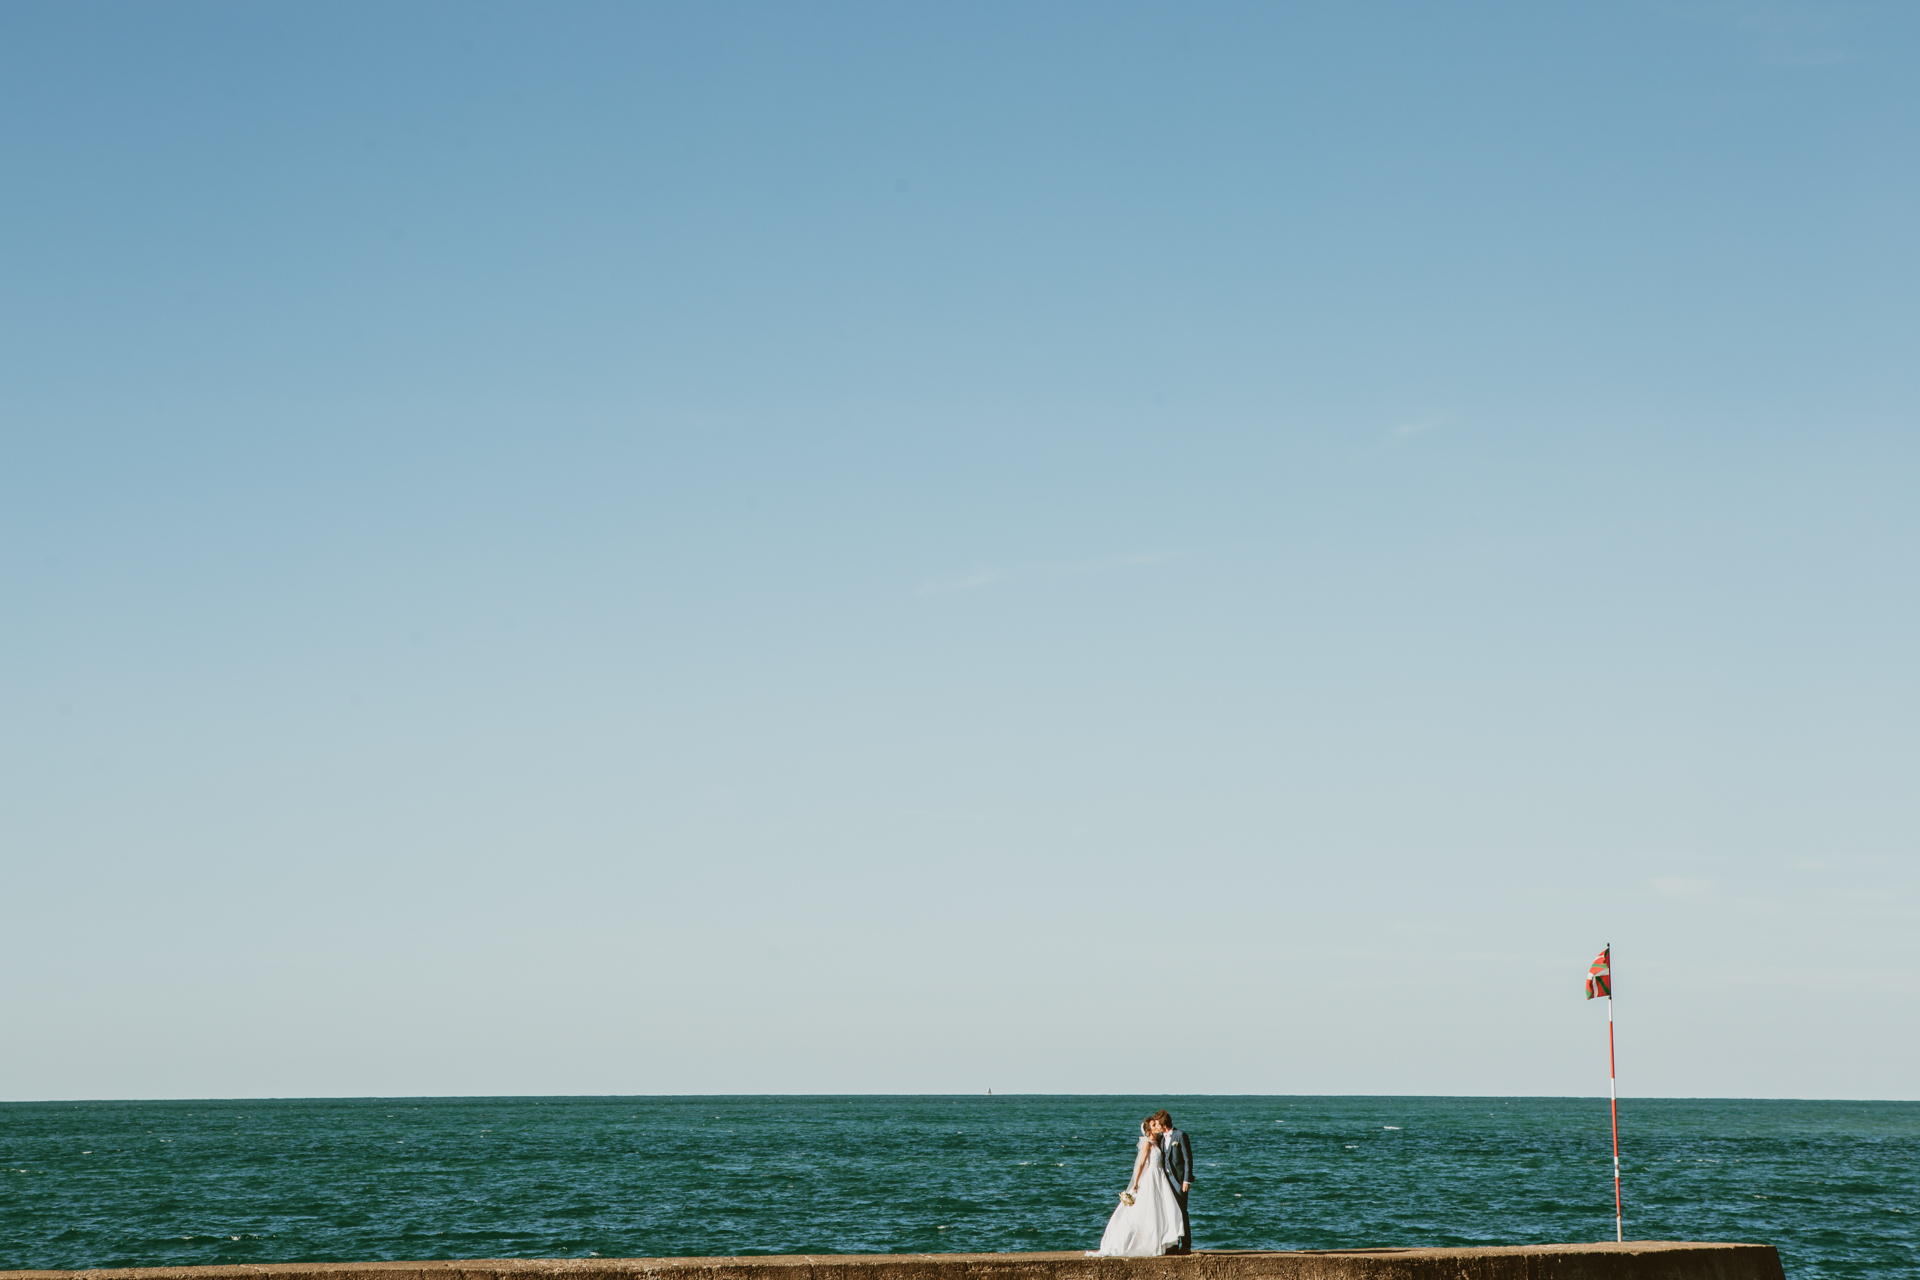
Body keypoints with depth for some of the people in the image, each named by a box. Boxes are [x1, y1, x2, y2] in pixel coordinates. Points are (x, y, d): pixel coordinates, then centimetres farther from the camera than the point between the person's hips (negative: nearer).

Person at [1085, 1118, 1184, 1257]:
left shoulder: (1157, 1143, 16)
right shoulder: (1147, 1143, -8)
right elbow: (1141, 1164, -11)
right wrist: (1135, 1183, -13)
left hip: (1160, 1180, 8)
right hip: (1150, 1179, -8)